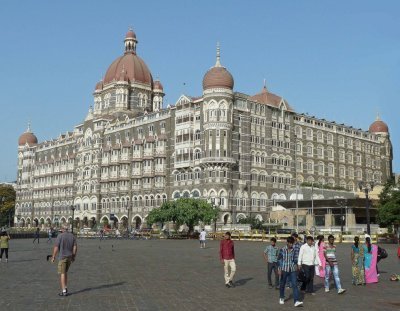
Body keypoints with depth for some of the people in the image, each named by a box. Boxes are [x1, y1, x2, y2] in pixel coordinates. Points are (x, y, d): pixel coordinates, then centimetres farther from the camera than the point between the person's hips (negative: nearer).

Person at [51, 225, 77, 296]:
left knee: (62, 274, -1)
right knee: (65, 272, 20)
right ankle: (65, 288, 21)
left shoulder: (60, 236, -11)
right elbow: (75, 247, 2)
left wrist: (53, 257, -4)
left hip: (62, 257, -5)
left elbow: (56, 247, -12)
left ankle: (64, 291, -5)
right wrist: (74, 257, 11)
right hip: (70, 257, 5)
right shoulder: (72, 236, 4)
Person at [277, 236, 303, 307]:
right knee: (282, 284, 11)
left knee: (295, 284, -9)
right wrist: (279, 269, -13)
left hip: (292, 270, 2)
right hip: (284, 269, -2)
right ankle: (281, 298, 32)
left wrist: (295, 264, 19)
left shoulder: (293, 250, 5)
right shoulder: (282, 250, -6)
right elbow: (279, 259, -6)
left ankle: (296, 301, -14)